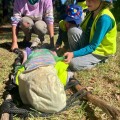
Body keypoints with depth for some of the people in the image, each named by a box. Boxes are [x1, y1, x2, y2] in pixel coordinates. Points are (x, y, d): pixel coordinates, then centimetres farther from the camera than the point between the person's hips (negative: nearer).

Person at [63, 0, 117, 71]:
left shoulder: (105, 18, -28)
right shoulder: (92, 12, -2)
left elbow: (93, 46, -27)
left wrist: (73, 54, -34)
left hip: (99, 51, -7)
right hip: (89, 44, 7)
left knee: (74, 64, -25)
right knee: (72, 31, -17)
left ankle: (98, 59, 0)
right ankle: (81, 56, 1)